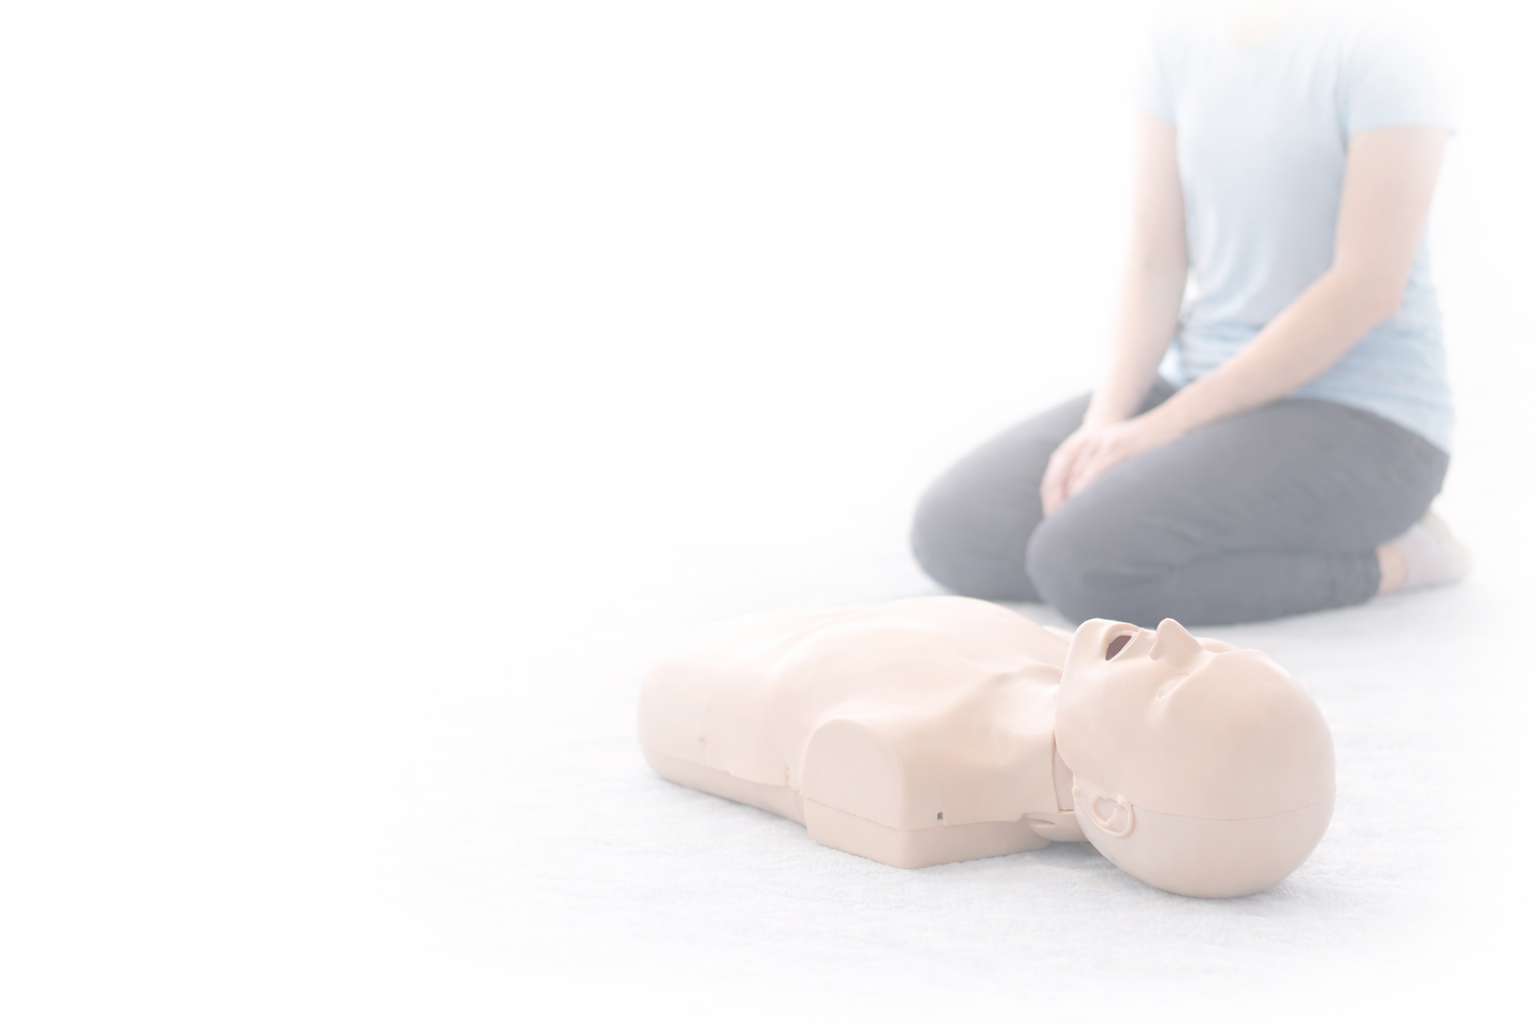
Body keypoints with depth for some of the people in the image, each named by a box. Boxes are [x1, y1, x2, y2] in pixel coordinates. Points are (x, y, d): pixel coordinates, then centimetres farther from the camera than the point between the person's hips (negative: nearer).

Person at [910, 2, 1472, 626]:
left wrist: (1167, 425, -20)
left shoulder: (1375, 54, -14)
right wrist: (1106, 421, -14)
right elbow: (1154, 263, 3)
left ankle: (1387, 556, -7)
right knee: (950, 533, -8)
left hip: (1360, 423, -7)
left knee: (1082, 563, -28)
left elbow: (1369, 288, -20)